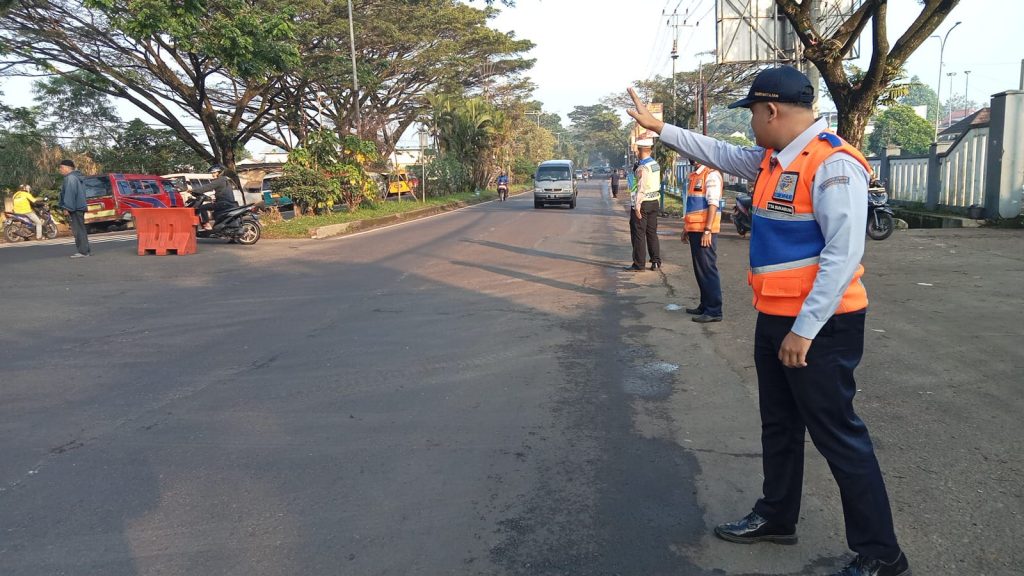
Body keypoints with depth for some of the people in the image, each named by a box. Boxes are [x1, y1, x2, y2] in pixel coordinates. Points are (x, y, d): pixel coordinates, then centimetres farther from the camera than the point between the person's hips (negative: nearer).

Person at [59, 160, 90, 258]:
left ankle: (83, 251, -9)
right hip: (79, 207, 11)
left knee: (78, 229, -9)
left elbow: (70, 194, -21)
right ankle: (86, 249, 20)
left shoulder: (70, 178, -14)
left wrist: (66, 208, -20)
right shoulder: (76, 177, 19)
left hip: (75, 209, -11)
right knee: (80, 229, 15)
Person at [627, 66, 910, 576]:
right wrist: (658, 126, 26)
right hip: (775, 319, 9)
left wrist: (805, 329, -23)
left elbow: (844, 255, -23)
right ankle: (776, 517, 36)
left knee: (837, 435, -1)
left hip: (819, 326, -9)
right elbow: (717, 153, 24)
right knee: (779, 426, 19)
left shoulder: (833, 164, -19)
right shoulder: (772, 159, 9)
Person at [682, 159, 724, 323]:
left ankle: (714, 311, -1)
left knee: (708, 269, -6)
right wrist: (686, 228, 21)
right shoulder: (695, 175, 17)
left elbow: (713, 204, -17)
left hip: (705, 230, -9)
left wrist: (707, 230, -22)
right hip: (695, 229, 9)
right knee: (699, 270, 14)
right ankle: (705, 305, 23)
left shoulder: (711, 174, -11)